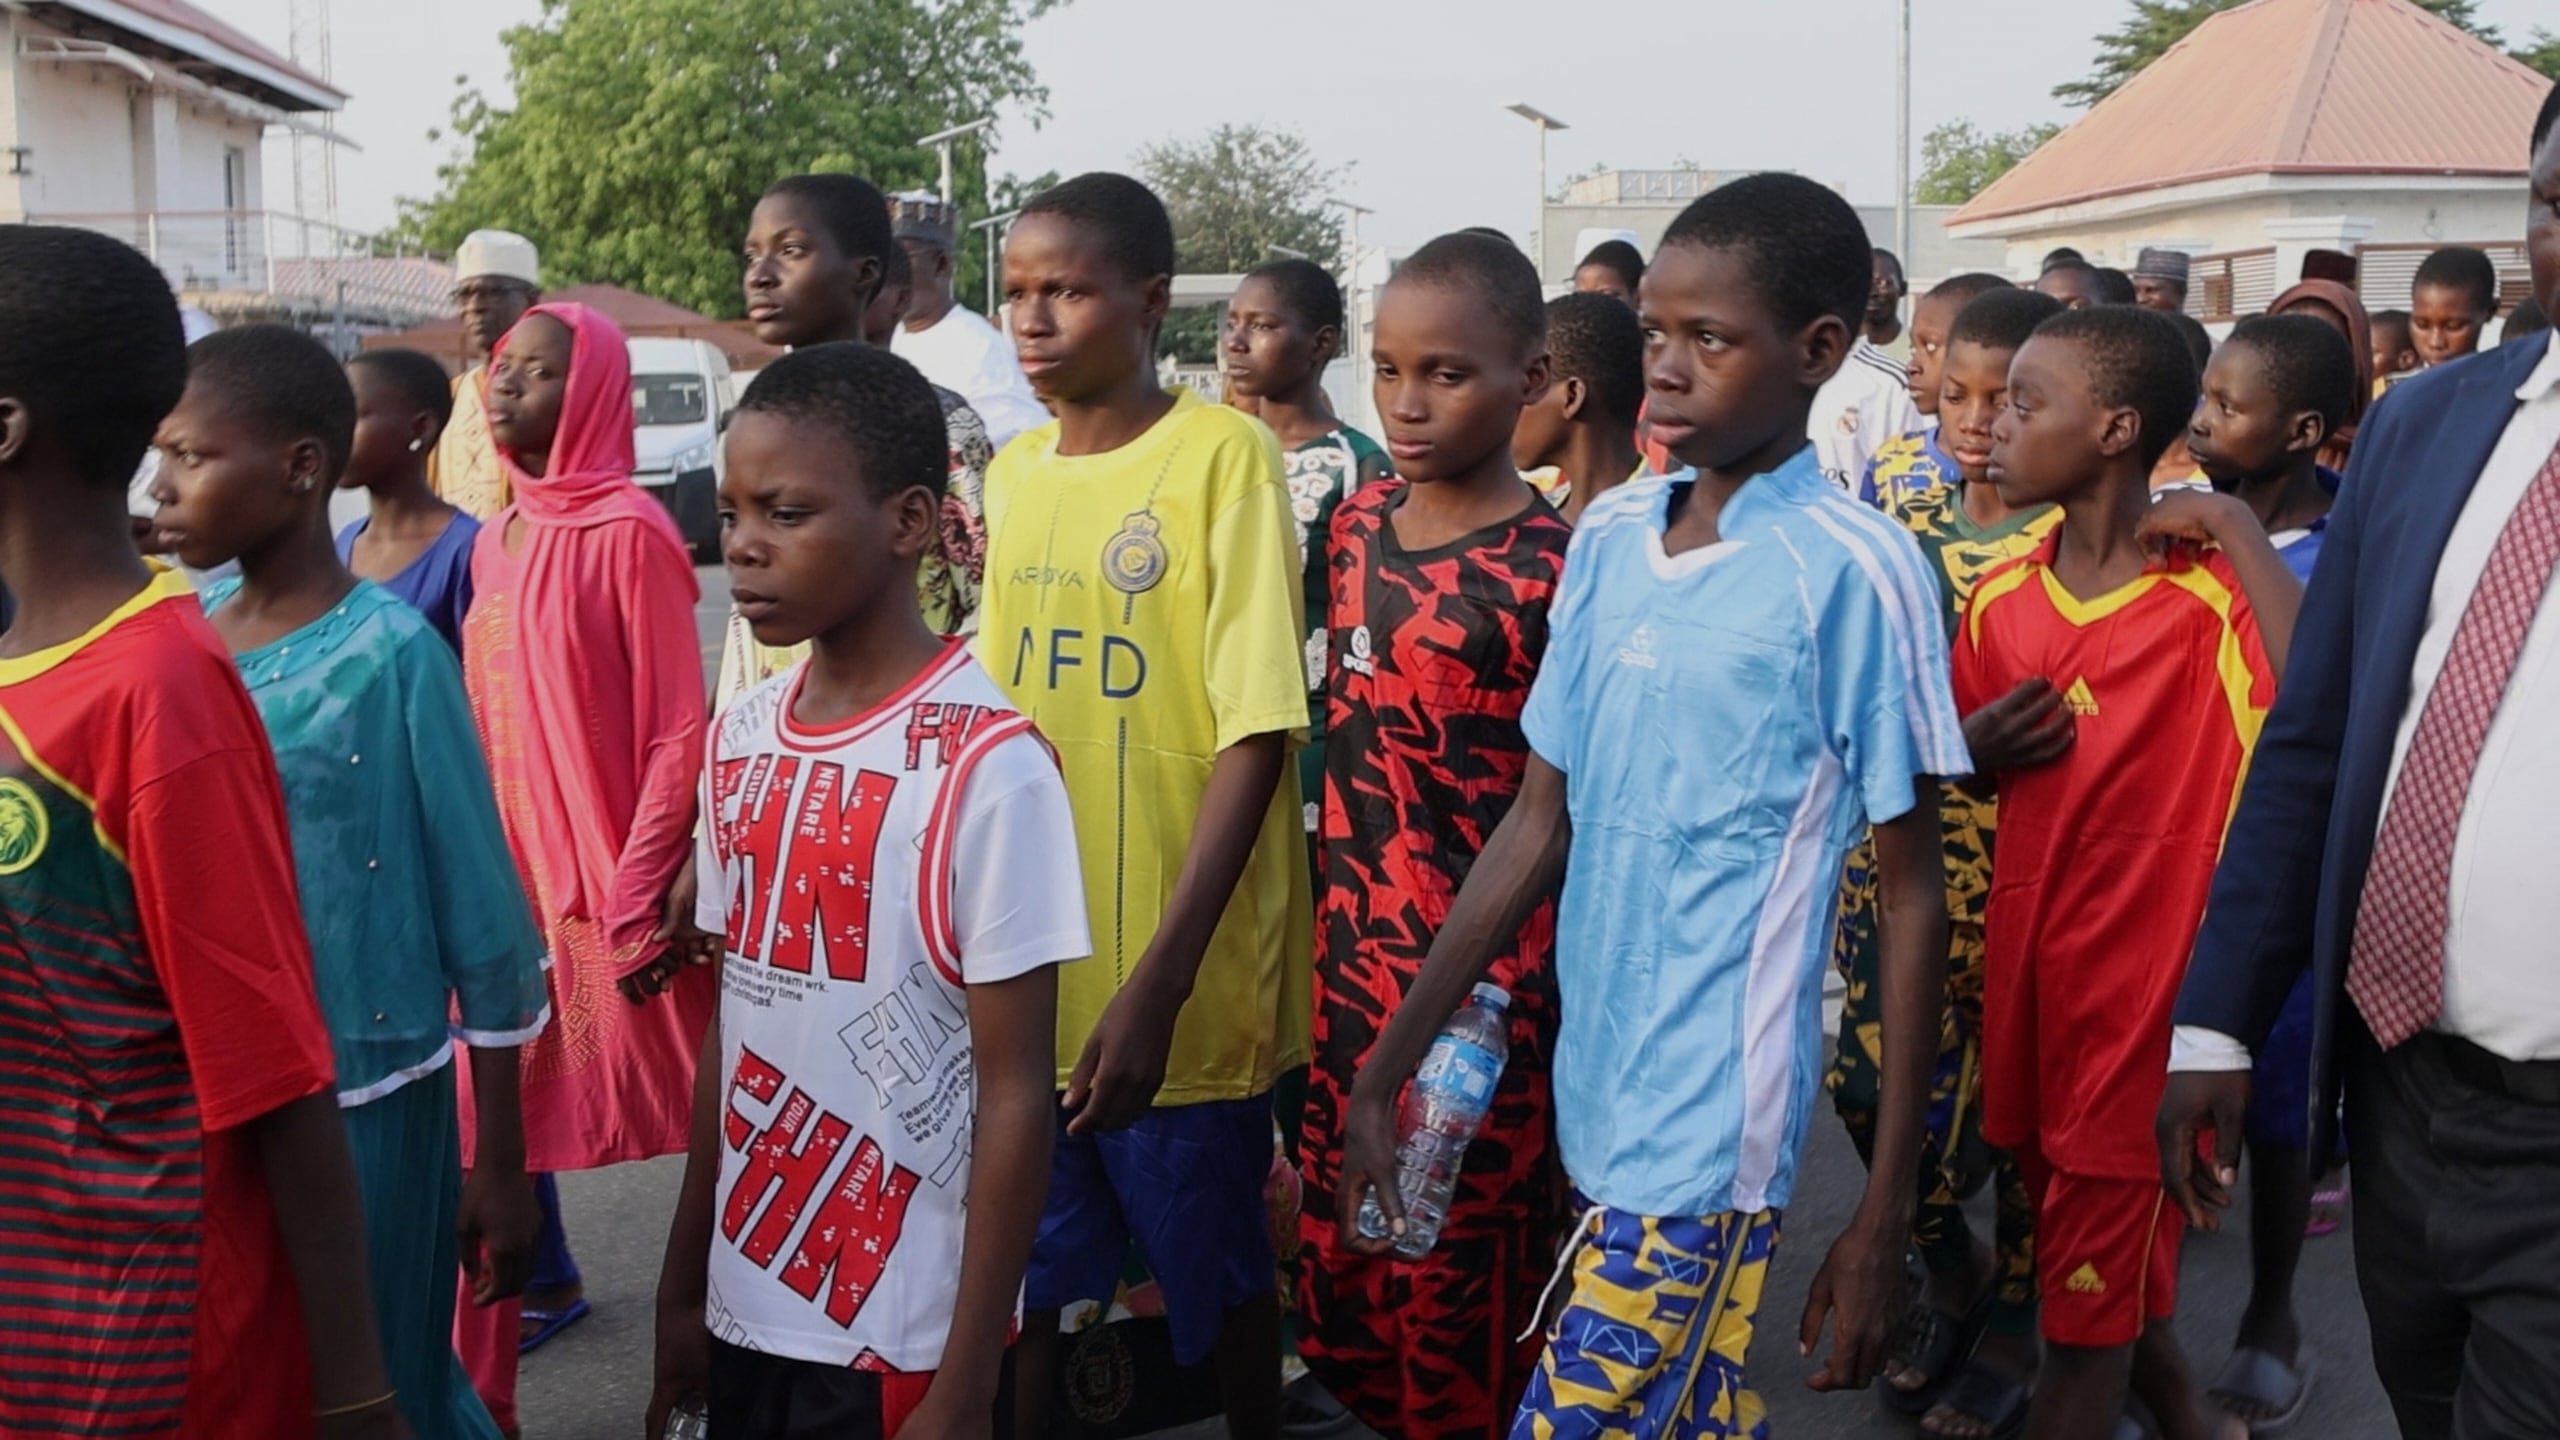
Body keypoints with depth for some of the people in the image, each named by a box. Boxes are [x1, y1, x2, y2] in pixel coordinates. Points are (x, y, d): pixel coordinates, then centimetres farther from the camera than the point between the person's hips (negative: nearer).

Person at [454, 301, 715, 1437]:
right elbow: (484, 728, 15)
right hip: (502, 891, 7)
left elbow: (679, 735, -13)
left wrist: (639, 903, -17)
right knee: (483, 1144, 10)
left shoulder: (628, 532, -11)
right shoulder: (494, 540, 12)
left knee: (676, 1127, 6)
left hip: (609, 896, -7)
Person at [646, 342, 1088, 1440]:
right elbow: (730, 1034, 8)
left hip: (904, 1344, -6)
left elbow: (1015, 1097, -15)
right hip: (748, 1316, 6)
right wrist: (684, 1290, 10)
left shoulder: (986, 764, -17)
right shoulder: (740, 741, 2)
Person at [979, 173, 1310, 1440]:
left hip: (1176, 981, -5)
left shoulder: (1224, 455, -11)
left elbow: (1257, 738, -16)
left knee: (1219, 1276, 14)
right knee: (1008, 1278, 12)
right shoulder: (1012, 469, 7)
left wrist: (1158, 980, -23)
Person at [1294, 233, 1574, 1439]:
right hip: (1353, 951, 6)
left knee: (1464, 1268, 9)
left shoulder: (1551, 570, -16)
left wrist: (1550, 994, -9)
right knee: (1346, 1256, 18)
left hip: (1485, 970, -6)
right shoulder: (1357, 522, 4)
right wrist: (1329, 921, 15)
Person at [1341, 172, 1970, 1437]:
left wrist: (1884, 1214, -6)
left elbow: (1912, 892, -7)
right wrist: (1387, 1065, 7)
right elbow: (1541, 825, 8)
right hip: (1590, 1098, 6)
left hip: (1707, 1130, -5)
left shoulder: (1854, 572, -12)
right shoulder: (1607, 536, 4)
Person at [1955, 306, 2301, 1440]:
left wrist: (2236, 529, -28)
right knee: (2094, 1247, 24)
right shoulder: (2000, 599, 2)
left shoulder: (2211, 598, -17)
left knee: (2089, 1293, 6)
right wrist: (1977, 744, -8)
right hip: (2025, 962, 7)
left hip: (2150, 979, -6)